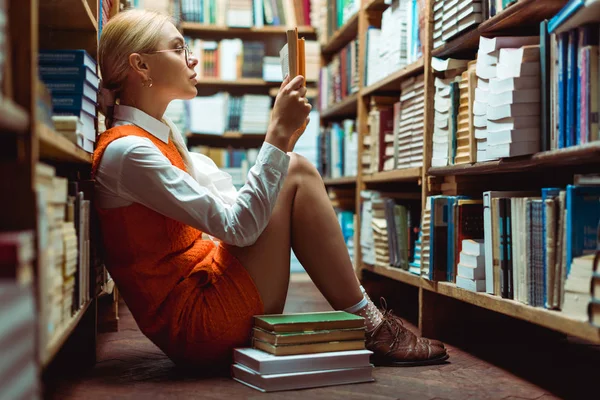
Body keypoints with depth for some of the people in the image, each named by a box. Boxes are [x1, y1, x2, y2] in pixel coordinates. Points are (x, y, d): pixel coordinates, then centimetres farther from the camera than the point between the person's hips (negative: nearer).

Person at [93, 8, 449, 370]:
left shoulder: (160, 137, 15)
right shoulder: (126, 151, -16)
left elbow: (235, 207, 14)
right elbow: (237, 226, -22)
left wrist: (283, 139, 5)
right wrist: (279, 130, -20)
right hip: (194, 323, -10)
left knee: (292, 170, 11)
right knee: (296, 173, -11)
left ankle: (364, 320, 5)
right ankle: (369, 326, -3)